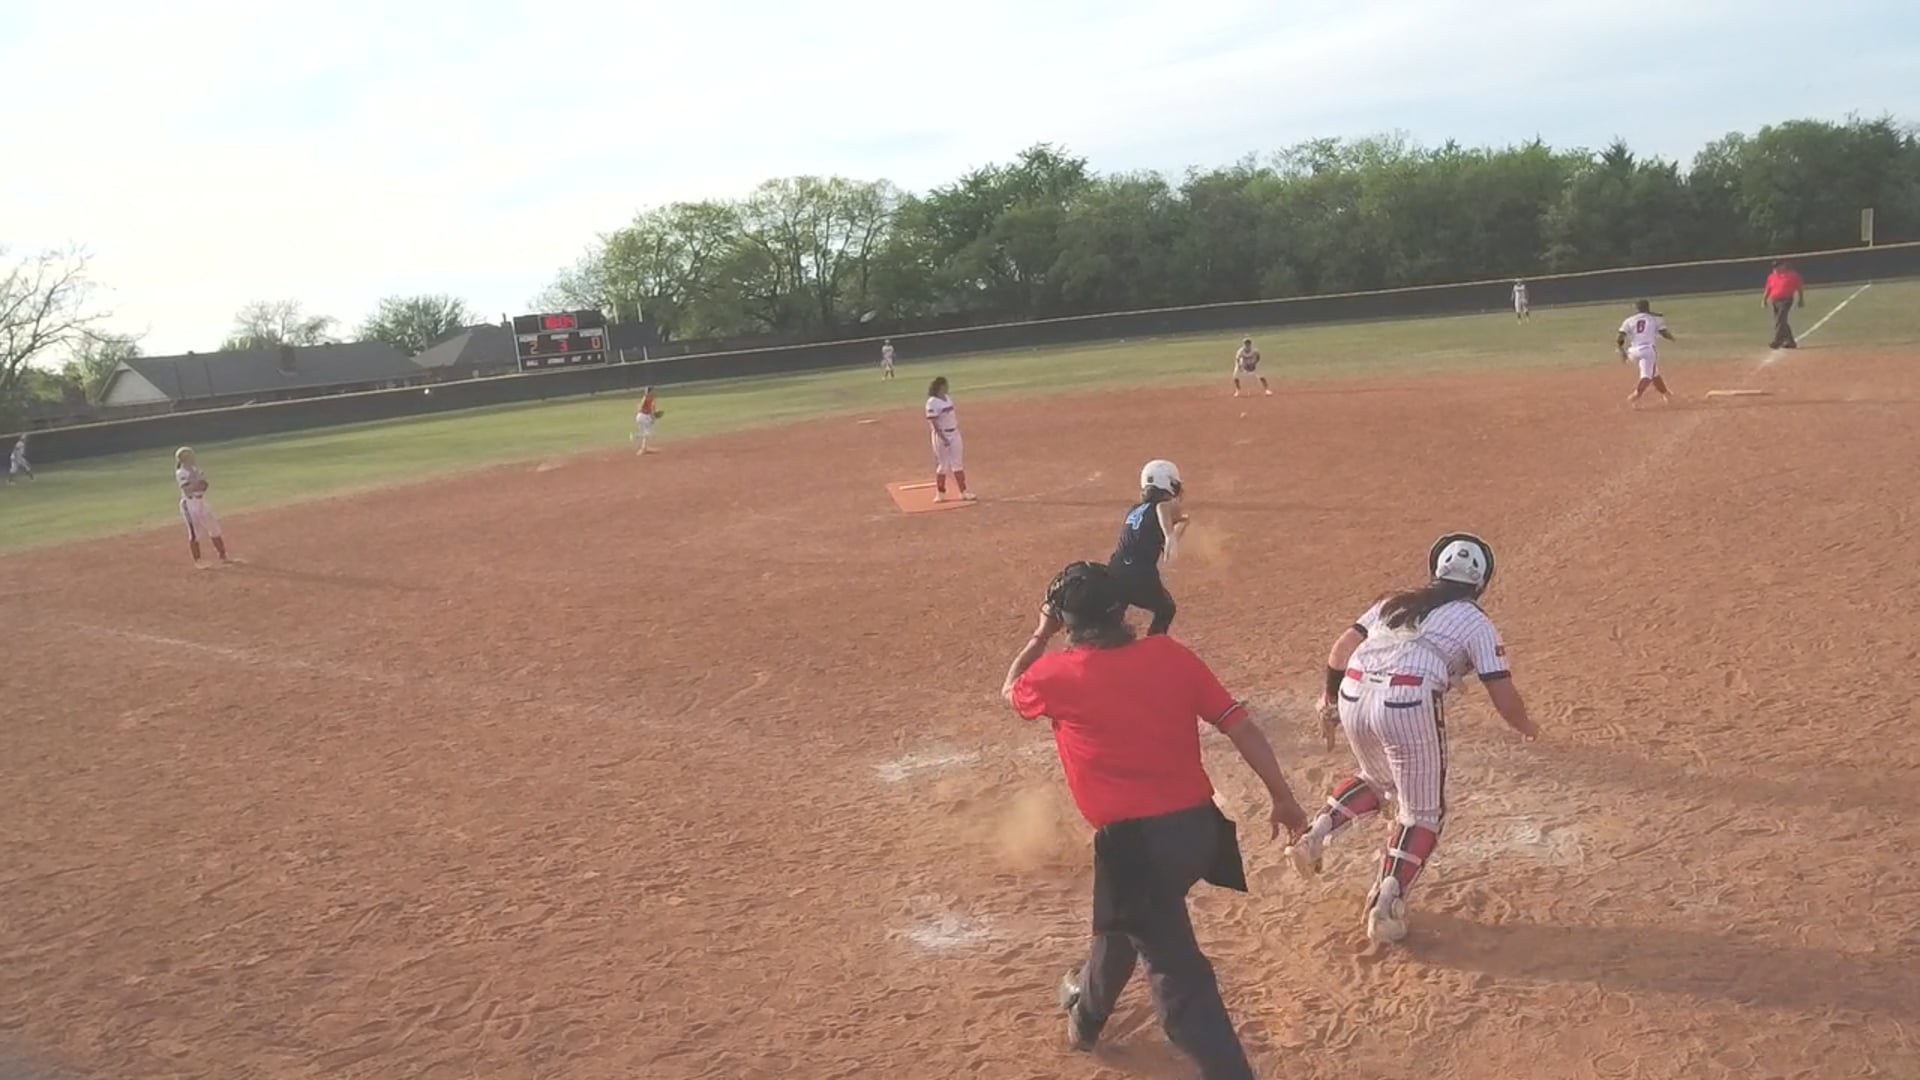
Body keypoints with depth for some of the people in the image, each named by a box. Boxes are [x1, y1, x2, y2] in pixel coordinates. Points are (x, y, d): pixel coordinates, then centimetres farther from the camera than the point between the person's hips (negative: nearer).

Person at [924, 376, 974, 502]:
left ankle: (963, 491, 15)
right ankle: (940, 493, 15)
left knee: (958, 463, 9)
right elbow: (933, 422, -19)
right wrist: (943, 438, -23)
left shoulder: (948, 397, 8)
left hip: (954, 434, 7)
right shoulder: (932, 402, -17)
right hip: (941, 435, -7)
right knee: (943, 465, 1)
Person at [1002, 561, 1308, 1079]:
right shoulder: (1170, 654, 1)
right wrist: (1282, 797, 6)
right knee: (1127, 918, 32)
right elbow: (1239, 725, -1)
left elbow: (1011, 690, 17)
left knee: (1178, 973, -1)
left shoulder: (1057, 674, -7)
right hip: (1198, 825, 7)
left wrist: (1040, 634, 27)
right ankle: (1087, 1008, 57)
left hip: (1135, 841, -7)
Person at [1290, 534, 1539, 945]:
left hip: (1353, 696, 5)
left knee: (1379, 781, 32)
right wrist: (1527, 727, 27)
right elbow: (1503, 696, 7)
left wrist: (1329, 704, 27)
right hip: (1408, 706, -5)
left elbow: (1340, 650, 17)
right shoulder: (1475, 622, 13)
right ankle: (1386, 907, 0)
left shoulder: (1395, 603, 25)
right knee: (1423, 813, 13)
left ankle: (1315, 834, 12)